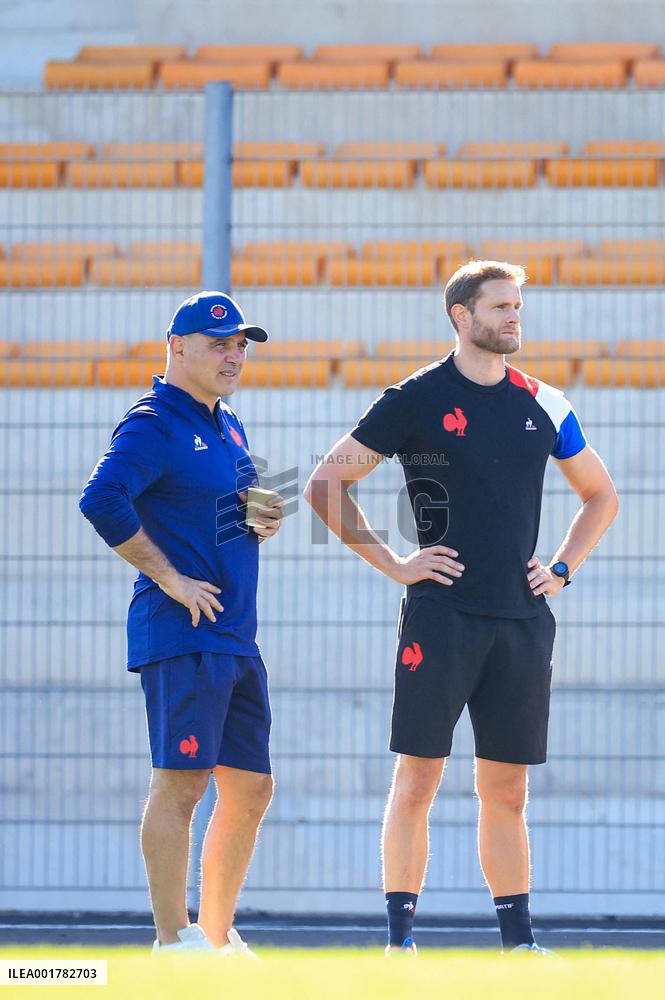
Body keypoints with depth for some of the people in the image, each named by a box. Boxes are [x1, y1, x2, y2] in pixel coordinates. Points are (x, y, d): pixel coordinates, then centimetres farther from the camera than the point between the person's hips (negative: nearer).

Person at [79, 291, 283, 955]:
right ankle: (173, 942, -9)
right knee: (181, 782, -11)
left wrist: (262, 521, 8)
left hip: (237, 637, 10)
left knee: (251, 787, 11)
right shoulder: (153, 424, -10)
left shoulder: (228, 427, 19)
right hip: (181, 634, -10)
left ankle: (217, 936, 20)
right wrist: (167, 576, -21)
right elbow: (101, 500, -23)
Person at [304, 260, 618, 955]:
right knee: (418, 777, -6)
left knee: (506, 788, 7)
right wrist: (392, 563, -4)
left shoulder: (541, 404, 12)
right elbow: (324, 486, 0)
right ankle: (399, 939, -3)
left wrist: (562, 569, 12)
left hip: (522, 616, 4)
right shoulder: (415, 400, -1)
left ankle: (518, 942, 10)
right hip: (442, 613, -4)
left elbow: (600, 495, 25)